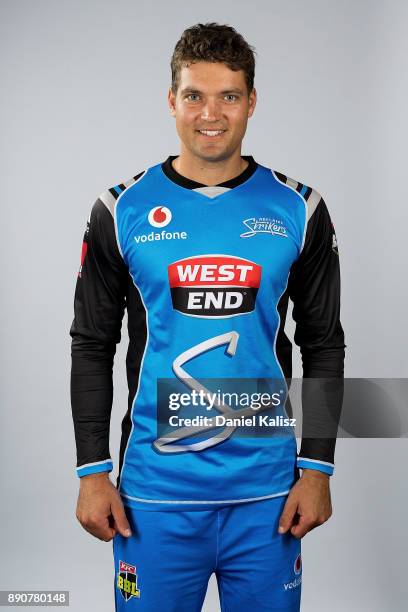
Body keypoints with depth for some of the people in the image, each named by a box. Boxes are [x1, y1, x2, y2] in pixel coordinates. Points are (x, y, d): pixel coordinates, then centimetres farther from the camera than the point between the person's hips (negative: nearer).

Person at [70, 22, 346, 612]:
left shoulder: (297, 209, 1)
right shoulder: (123, 210, -1)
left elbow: (324, 346, 5)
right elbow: (92, 346, 3)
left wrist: (318, 468, 0)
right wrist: (91, 471, -1)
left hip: (266, 489, 1)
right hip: (154, 490, 0)